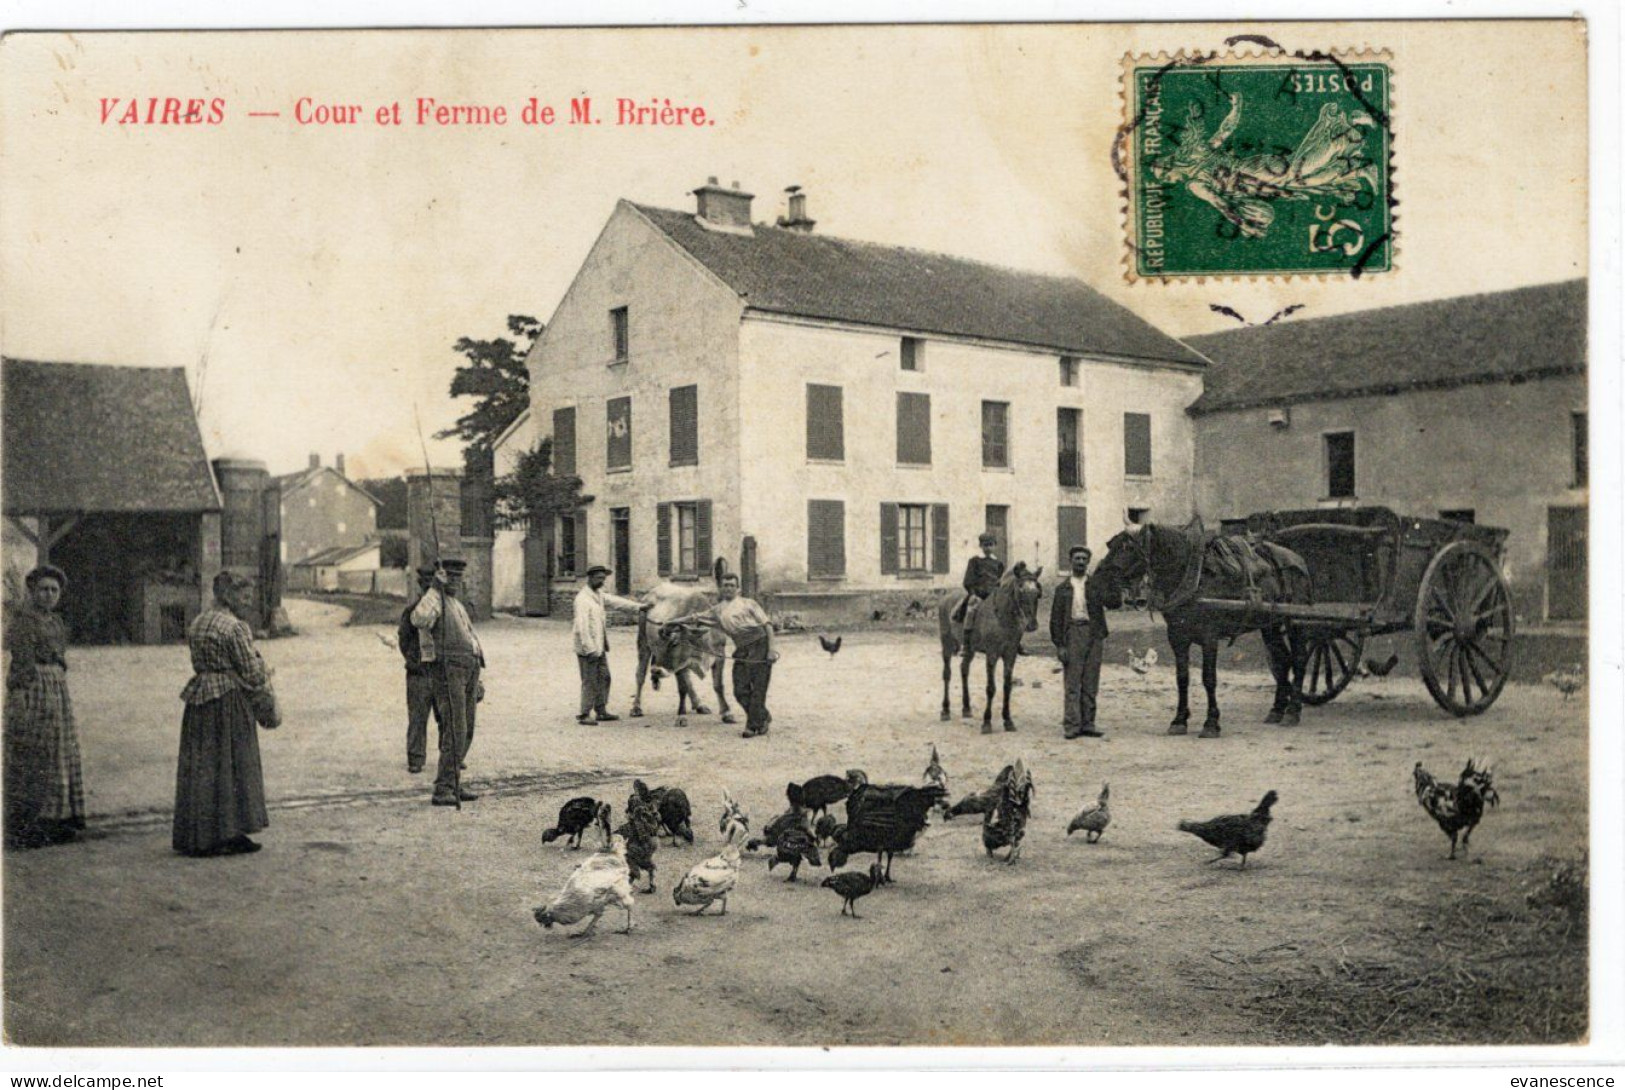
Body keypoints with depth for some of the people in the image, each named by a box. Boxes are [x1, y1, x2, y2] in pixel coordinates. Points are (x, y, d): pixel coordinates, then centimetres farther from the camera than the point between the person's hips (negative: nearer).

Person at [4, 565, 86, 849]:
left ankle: (53, 823, 15)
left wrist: (63, 698, 19)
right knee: (28, 760, -7)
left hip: (57, 691, 9)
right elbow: (20, 662, -15)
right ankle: (23, 829, -3)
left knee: (58, 756, 9)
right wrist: (20, 701, -21)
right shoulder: (20, 619, -8)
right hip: (31, 690, -9)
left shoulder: (55, 622, 17)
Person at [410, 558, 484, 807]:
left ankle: (454, 785, 18)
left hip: (468, 669, 9)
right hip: (448, 669, -9)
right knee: (455, 731, -14)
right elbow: (419, 619, -32)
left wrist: (476, 679, 25)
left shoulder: (458, 605, 23)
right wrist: (436, 587, -27)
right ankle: (443, 789, -12)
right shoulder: (433, 598, -7)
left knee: (466, 731, 11)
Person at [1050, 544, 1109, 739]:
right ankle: (1071, 725, -1)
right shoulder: (1063, 588, 6)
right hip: (1072, 633, -2)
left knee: (1091, 683, 5)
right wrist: (1060, 645, -3)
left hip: (1093, 634, 2)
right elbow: (1056, 619, 4)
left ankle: (1087, 724, 12)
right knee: (1072, 682, -3)